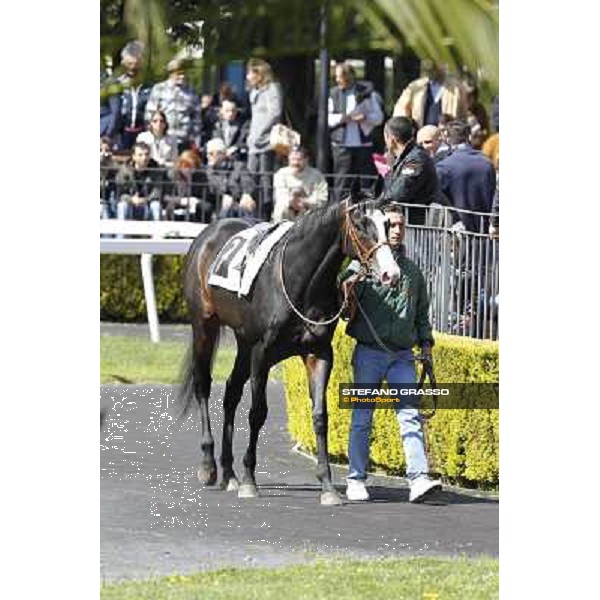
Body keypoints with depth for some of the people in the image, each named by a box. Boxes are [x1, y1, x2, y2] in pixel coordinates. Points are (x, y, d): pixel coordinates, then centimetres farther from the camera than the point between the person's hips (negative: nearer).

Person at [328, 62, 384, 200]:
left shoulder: (366, 92, 5)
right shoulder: (333, 94, 8)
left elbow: (378, 117, 5)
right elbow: (327, 119, 2)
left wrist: (365, 117, -14)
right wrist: (342, 118, -13)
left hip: (364, 146, 0)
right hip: (341, 146, 0)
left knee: (367, 183, 1)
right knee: (342, 184, 0)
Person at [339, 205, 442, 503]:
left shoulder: (412, 270, 14)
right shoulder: (362, 265, -1)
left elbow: (422, 311, 23)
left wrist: (425, 341, 14)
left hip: (402, 355, 3)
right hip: (369, 352, -3)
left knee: (410, 415, -9)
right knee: (362, 418, 3)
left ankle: (419, 478, -16)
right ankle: (356, 480, 11)